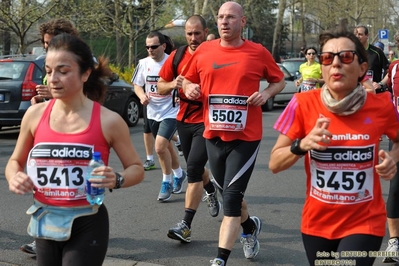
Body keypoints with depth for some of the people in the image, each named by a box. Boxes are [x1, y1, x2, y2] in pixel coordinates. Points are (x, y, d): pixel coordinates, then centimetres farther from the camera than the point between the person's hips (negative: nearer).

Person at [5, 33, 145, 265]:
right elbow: (15, 161, 11)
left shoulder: (108, 121, -10)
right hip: (46, 223, 4)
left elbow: (137, 169, 0)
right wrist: (14, 177, -11)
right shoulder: (35, 114, -2)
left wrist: (117, 180, -21)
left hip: (87, 225, -3)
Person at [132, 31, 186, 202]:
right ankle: (179, 174, 43)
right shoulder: (144, 63, 1)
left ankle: (167, 182, 4)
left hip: (170, 112, -6)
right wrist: (142, 96, -11)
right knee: (166, 146, 19)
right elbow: (137, 85, 10)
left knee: (160, 146, -17)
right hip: (152, 113, 6)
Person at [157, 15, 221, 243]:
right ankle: (211, 191, 53)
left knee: (193, 168, -14)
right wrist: (173, 84, -13)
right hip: (184, 120, 6)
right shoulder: (177, 57, 3)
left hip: (207, 121, -6)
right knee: (195, 167, 20)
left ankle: (186, 226, -10)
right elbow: (161, 87, 8)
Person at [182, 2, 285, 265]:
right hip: (214, 135, 4)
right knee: (229, 193, 18)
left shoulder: (258, 52, -4)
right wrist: (190, 89, -7)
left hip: (245, 137, -4)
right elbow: (188, 80, 15)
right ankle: (250, 227, 47)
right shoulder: (203, 51, 3)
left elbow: (279, 80, 9)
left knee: (231, 196, -10)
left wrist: (265, 94, -10)